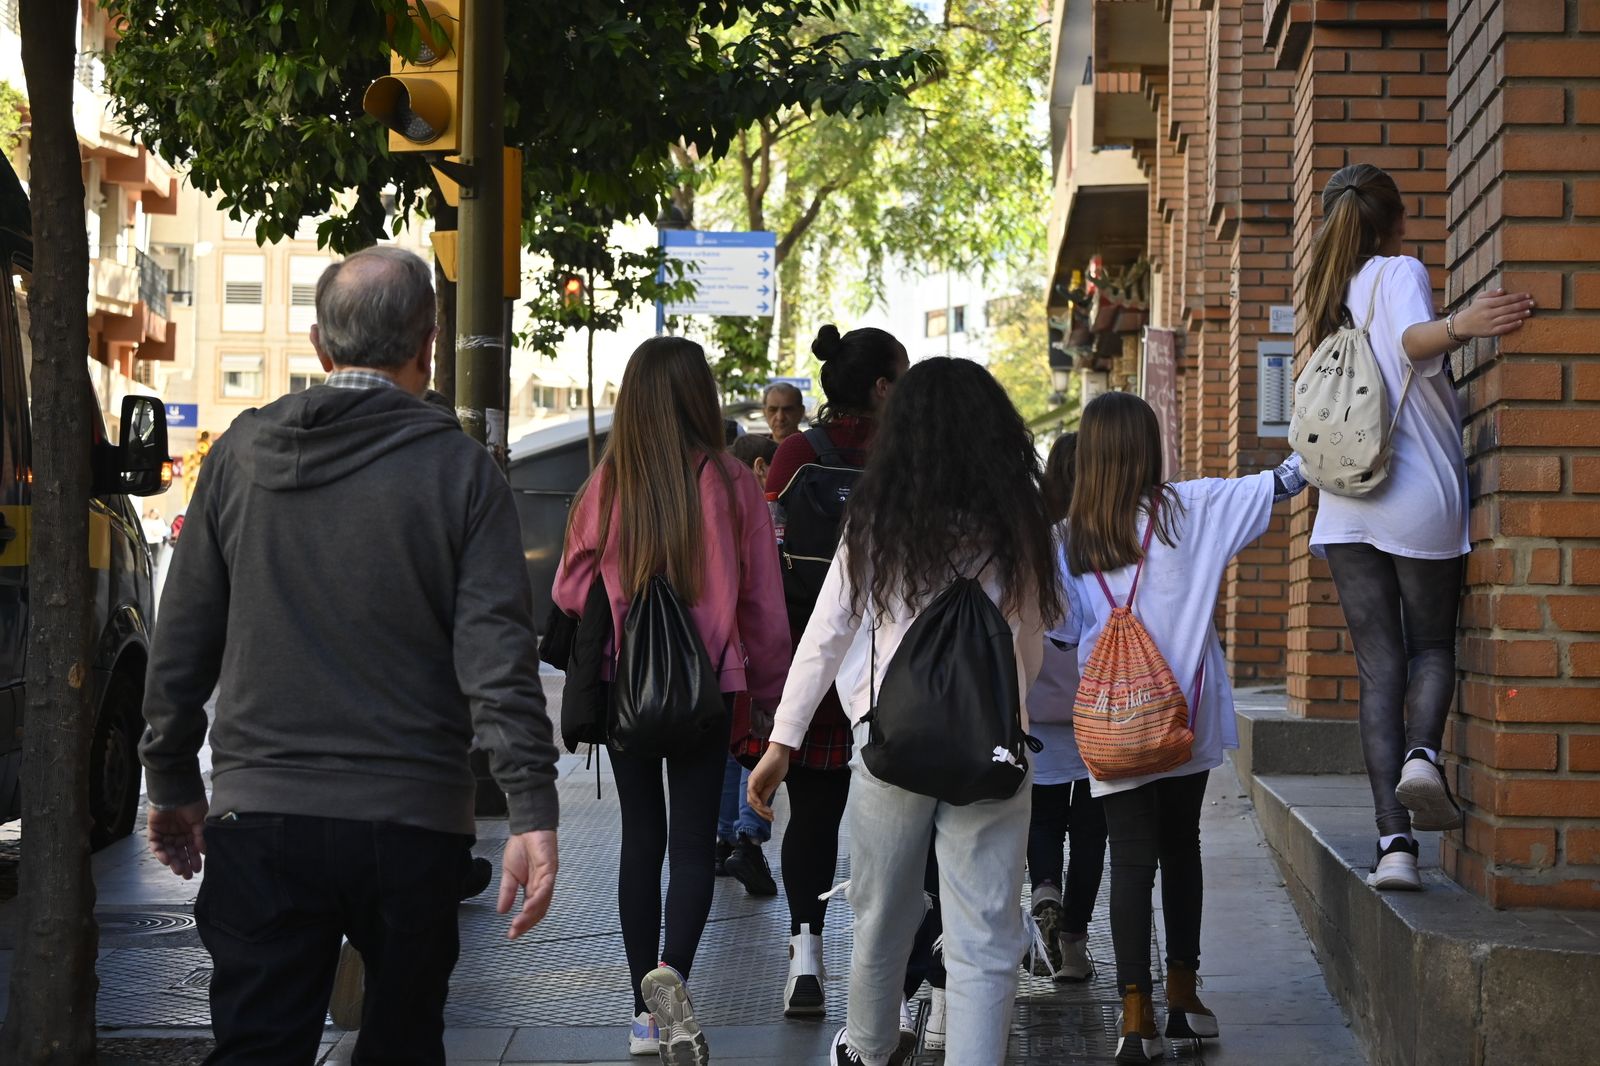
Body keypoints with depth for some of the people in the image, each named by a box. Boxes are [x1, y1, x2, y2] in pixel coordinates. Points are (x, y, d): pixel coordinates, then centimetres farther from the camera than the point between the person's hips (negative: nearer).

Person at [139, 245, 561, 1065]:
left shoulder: (241, 454, 3)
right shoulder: (460, 472, -4)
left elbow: (182, 642, 7)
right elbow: (498, 656, -12)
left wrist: (172, 783, 17)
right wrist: (533, 811, -12)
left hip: (261, 814, 1)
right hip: (412, 820, -1)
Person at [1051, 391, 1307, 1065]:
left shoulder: (1070, 540, 0)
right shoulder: (1189, 509, -5)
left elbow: (1065, 630, 4)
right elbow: (1276, 486, -2)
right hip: (1186, 720, 0)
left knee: (1132, 863, 0)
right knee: (1181, 849, 17)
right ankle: (1182, 996, 26)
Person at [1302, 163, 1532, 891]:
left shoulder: (1333, 295, 16)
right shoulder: (1400, 273, -3)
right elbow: (1412, 341, -26)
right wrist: (1459, 326, -44)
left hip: (1347, 508, 4)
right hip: (1419, 498, -4)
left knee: (1379, 667, 4)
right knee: (1432, 645, 14)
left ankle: (1394, 841, -7)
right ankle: (1422, 753, -16)